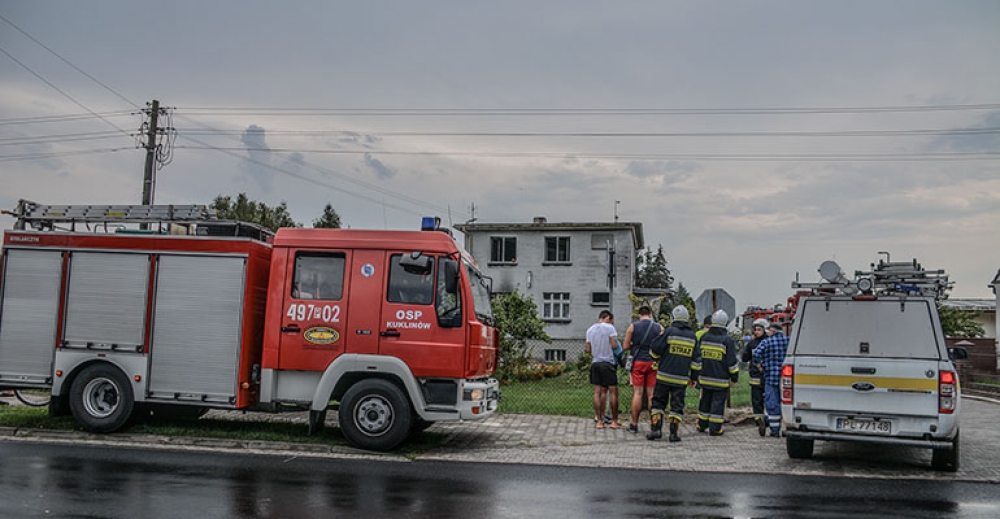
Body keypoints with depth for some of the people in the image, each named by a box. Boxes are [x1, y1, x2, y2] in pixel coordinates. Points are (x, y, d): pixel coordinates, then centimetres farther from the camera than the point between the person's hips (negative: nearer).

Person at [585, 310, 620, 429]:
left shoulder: (590, 330, 10)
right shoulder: (609, 328, -6)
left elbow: (588, 349, 11)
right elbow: (614, 345, -12)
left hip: (595, 363, 5)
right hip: (608, 362, -5)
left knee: (598, 391, 6)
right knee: (613, 391, 2)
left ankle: (599, 420, 5)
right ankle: (614, 421, 5)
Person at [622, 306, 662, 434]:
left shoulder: (633, 326, -1)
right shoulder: (659, 328, 2)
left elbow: (626, 346, -1)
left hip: (638, 362, -1)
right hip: (653, 363, 1)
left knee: (637, 393, 2)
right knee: (651, 394, 5)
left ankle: (634, 424, 4)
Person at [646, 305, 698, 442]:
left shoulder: (669, 332, -8)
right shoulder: (692, 336, 6)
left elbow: (656, 350, -6)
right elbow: (695, 359, 10)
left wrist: (656, 359, 17)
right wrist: (693, 377, 18)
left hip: (664, 375, -2)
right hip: (681, 379, 2)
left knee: (658, 402, 8)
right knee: (677, 405, 8)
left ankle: (655, 429, 2)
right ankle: (674, 433, 5)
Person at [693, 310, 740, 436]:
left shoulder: (704, 337, 3)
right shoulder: (727, 340, -11)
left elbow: (696, 358, 7)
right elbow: (732, 362, -9)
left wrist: (697, 373, 15)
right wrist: (734, 378, 0)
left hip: (705, 378, 5)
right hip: (721, 380, -4)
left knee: (705, 401, 16)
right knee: (718, 402, 2)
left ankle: (702, 425, 25)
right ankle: (714, 428, 3)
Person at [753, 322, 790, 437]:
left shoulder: (766, 342, -6)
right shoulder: (788, 340, 6)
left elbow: (756, 354, -15)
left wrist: (761, 364, 2)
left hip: (771, 377, -4)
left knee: (772, 403, 1)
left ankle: (775, 430, 0)